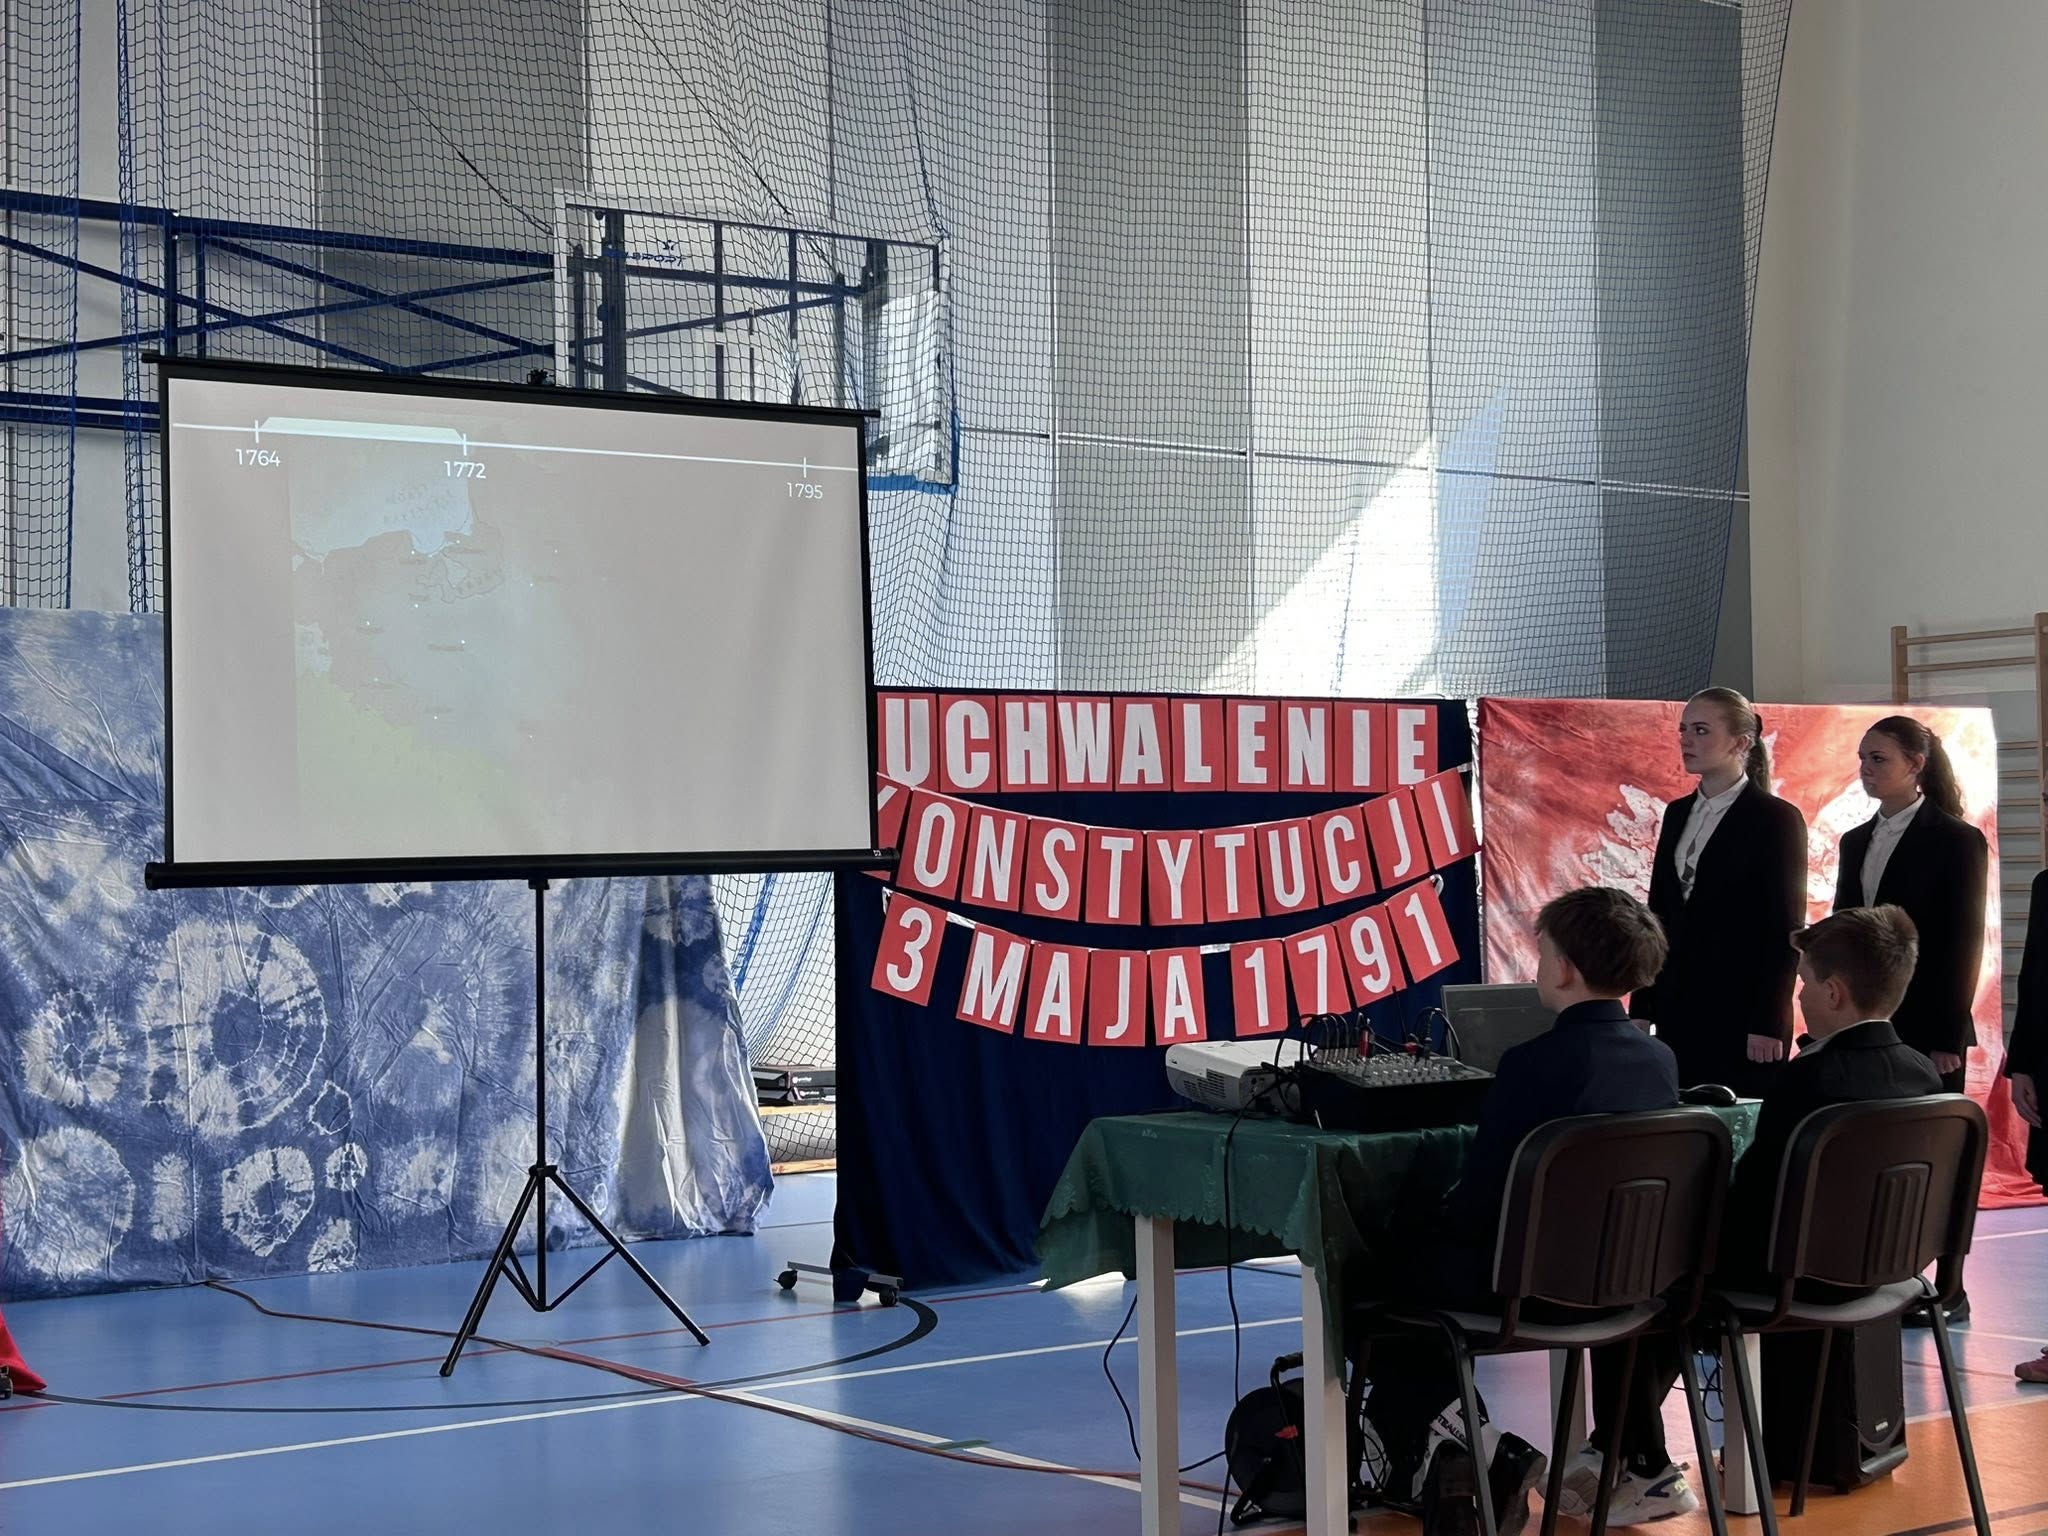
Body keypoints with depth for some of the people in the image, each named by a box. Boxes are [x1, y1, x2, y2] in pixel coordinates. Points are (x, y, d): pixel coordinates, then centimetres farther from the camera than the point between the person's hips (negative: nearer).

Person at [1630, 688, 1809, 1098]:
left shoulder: (1776, 818, -6)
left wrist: (1769, 1025, -13)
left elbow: (1784, 929, -9)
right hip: (1677, 1010, 6)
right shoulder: (1677, 814, 13)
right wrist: (1641, 1007, 10)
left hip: (1742, 1014, -6)